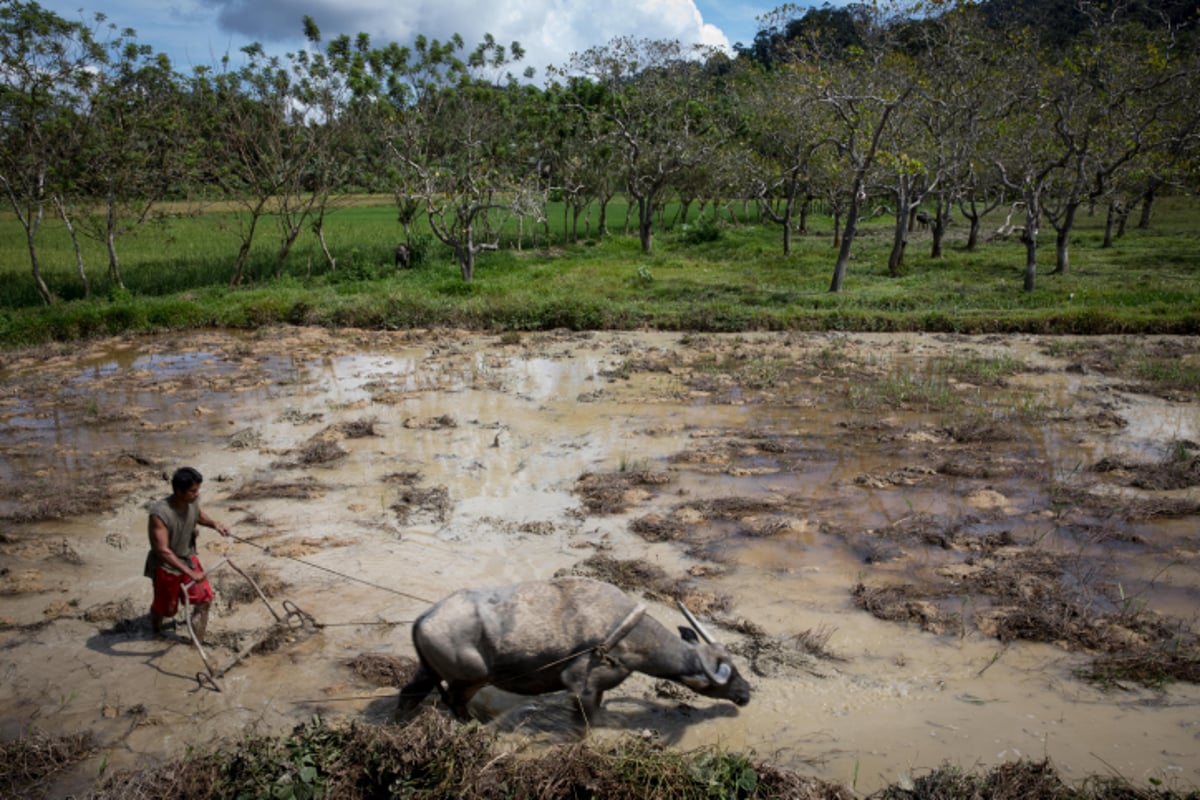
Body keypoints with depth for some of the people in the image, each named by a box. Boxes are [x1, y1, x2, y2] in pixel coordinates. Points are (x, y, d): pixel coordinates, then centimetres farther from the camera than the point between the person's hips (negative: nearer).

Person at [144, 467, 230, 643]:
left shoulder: (192, 501, -15)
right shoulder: (160, 513, -35)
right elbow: (163, 550, -37)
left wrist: (214, 524, -10)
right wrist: (190, 573, -41)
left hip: (188, 558, 5)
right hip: (166, 566, -5)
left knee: (205, 597, -1)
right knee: (167, 608, 15)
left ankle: (198, 642, 15)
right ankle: (156, 629, 50)